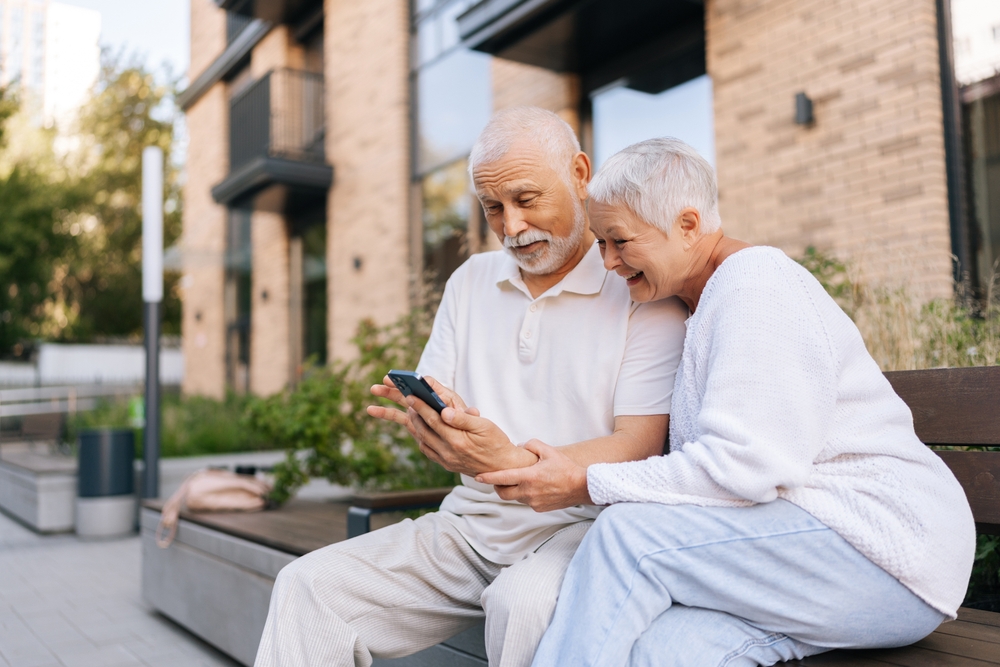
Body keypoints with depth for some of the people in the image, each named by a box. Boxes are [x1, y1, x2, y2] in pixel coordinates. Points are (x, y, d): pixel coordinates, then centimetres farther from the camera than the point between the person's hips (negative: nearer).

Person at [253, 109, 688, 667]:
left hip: (581, 522, -4)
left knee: (523, 602, -36)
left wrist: (510, 463, -28)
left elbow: (638, 446, -12)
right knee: (309, 588, -12)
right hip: (471, 523, 5)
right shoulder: (471, 281, 14)